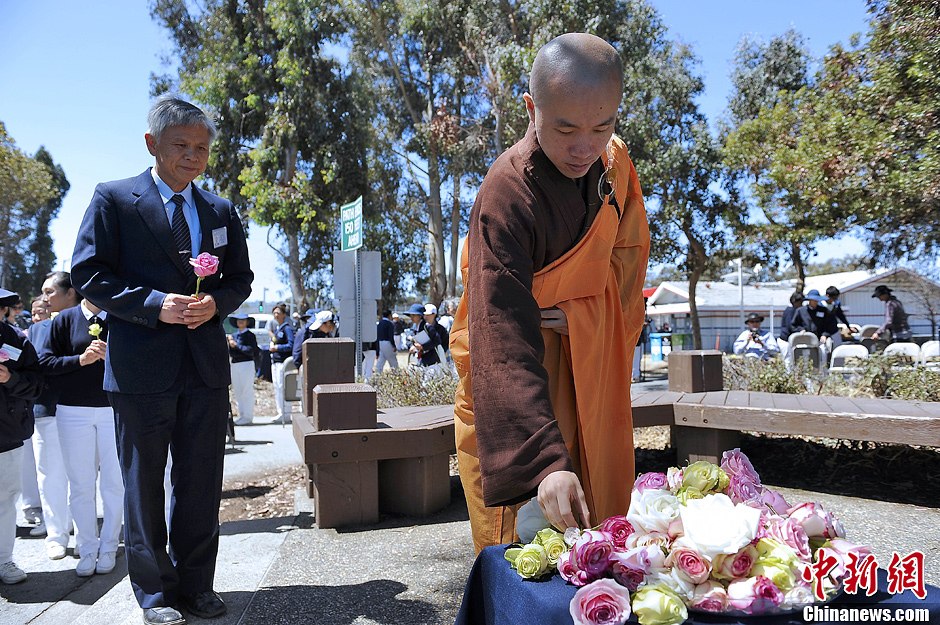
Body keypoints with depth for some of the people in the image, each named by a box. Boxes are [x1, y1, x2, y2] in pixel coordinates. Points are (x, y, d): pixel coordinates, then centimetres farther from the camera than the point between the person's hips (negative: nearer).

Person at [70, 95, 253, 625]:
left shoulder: (222, 211, 12)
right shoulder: (114, 199, 0)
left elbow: (241, 279, 14)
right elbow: (88, 274, -5)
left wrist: (216, 302, -8)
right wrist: (155, 304, -17)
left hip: (206, 364, 4)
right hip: (141, 365, -3)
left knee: (201, 482, 11)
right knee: (144, 483, 8)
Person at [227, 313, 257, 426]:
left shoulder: (250, 335, -3)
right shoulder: (233, 335, 13)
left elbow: (251, 351, -16)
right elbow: (230, 352, 9)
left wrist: (236, 345, -12)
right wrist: (230, 343, -9)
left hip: (246, 364, -7)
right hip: (234, 365, 7)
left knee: (247, 391, -4)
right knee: (237, 391, 12)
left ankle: (247, 417, 0)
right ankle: (241, 415, 22)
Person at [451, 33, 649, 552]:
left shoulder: (614, 163, -7)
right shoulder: (505, 198, -29)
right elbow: (505, 343, -36)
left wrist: (580, 312, -12)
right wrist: (545, 461, -43)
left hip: (590, 357, 6)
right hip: (517, 371, -6)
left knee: (598, 515, 14)